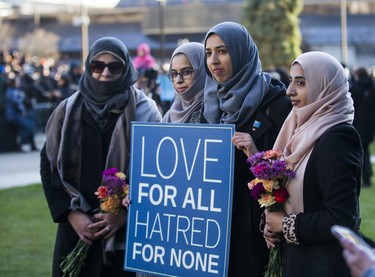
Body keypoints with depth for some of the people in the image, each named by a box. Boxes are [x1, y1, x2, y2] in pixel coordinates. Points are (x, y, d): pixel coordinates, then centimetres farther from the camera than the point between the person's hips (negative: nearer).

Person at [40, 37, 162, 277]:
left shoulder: (145, 111, -1)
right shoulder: (68, 111, 5)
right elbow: (48, 165, 6)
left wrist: (126, 213, -13)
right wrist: (70, 213, -5)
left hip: (129, 230, -2)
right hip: (77, 229, 2)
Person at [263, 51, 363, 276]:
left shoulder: (336, 139, -19)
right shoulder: (307, 131, 7)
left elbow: (341, 221, -24)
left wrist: (286, 224, -14)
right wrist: (273, 222, -2)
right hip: (297, 258, 8)